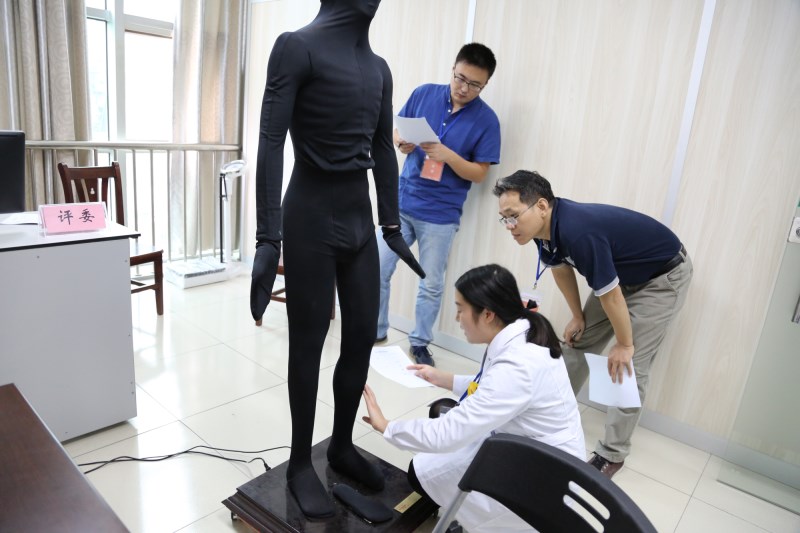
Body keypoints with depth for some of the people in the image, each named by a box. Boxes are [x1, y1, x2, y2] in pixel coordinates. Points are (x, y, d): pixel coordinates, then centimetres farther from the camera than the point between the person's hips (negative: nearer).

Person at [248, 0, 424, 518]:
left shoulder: (379, 68, 13)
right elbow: (271, 142, -15)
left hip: (360, 217, 7)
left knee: (363, 337, 11)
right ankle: (301, 463, 24)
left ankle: (342, 446, 31)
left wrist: (392, 226, 14)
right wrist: (268, 238, -22)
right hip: (312, 217, -6)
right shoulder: (298, 47, -6)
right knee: (309, 343, 4)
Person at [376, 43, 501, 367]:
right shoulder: (423, 94, 0)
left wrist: (447, 155, -23)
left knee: (431, 285, 8)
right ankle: (376, 330, 27)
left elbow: (479, 173, -7)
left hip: (440, 215, -2)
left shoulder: (486, 120, -7)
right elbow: (396, 131, 9)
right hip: (401, 202, 3)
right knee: (379, 271, 6)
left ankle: (420, 343, 28)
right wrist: (400, 141, -15)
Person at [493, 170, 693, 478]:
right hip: (622, 273, 8)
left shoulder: (579, 232, -40)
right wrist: (577, 317, 10)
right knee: (579, 343, 8)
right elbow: (561, 269, 4)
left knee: (631, 364, -10)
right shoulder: (546, 225, -15)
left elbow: (610, 296, -28)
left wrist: (624, 345, -14)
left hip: (664, 275, -8)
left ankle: (612, 454, 4)